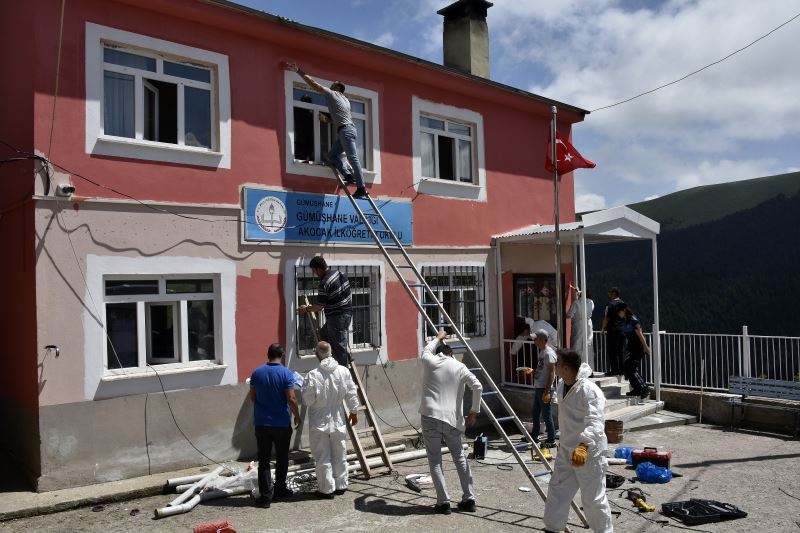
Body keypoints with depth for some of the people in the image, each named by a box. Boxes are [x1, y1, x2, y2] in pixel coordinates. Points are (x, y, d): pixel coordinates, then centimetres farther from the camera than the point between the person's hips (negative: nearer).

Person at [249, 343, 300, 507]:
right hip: (282, 424, -2)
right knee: (282, 459, 14)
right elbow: (291, 399, -13)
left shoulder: (257, 373, 0)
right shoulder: (286, 374, -12)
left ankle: (266, 495, 4)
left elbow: (252, 397, 7)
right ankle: (279, 490, 24)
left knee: (263, 460, 6)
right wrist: (297, 415, 2)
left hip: (261, 423, 2)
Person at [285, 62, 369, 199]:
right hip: (349, 130, 9)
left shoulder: (332, 94, 3)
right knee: (332, 155, 10)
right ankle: (349, 175, -2)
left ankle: (361, 189, -17)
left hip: (346, 130, -9)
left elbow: (313, 84, 0)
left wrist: (298, 71, 3)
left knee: (353, 158, -13)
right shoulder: (345, 100, 26)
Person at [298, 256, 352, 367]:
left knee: (339, 345, 1)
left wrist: (306, 309, 4)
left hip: (337, 317, -9)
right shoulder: (339, 273, 4)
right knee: (324, 333, 23)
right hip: (347, 312, 9)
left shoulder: (325, 283, -21)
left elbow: (319, 307, -15)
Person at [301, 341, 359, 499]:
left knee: (323, 457, 8)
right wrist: (354, 412, 14)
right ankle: (340, 485, 27)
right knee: (339, 454, 17)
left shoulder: (313, 375, -19)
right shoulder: (343, 371, -8)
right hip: (338, 420, 3)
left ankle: (327, 489, 15)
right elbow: (351, 394, 0)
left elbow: (307, 400, -14)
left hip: (319, 422, -3)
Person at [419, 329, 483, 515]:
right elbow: (477, 387, 1)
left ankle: (443, 502, 3)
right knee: (460, 457, 17)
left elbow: (425, 352, 30)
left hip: (430, 417, -2)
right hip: (452, 418, 2)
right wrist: (474, 411, 10)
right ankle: (469, 499, 18)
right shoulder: (459, 366, 7)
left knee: (435, 460, 6)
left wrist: (438, 339, 44)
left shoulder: (430, 362, 5)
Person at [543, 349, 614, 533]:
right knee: (557, 492, 17)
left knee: (593, 499, 4)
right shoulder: (562, 386, 2)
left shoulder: (589, 391, -26)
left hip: (589, 453, -9)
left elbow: (595, 423, -36)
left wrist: (584, 446, -53)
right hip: (566, 450, 9)